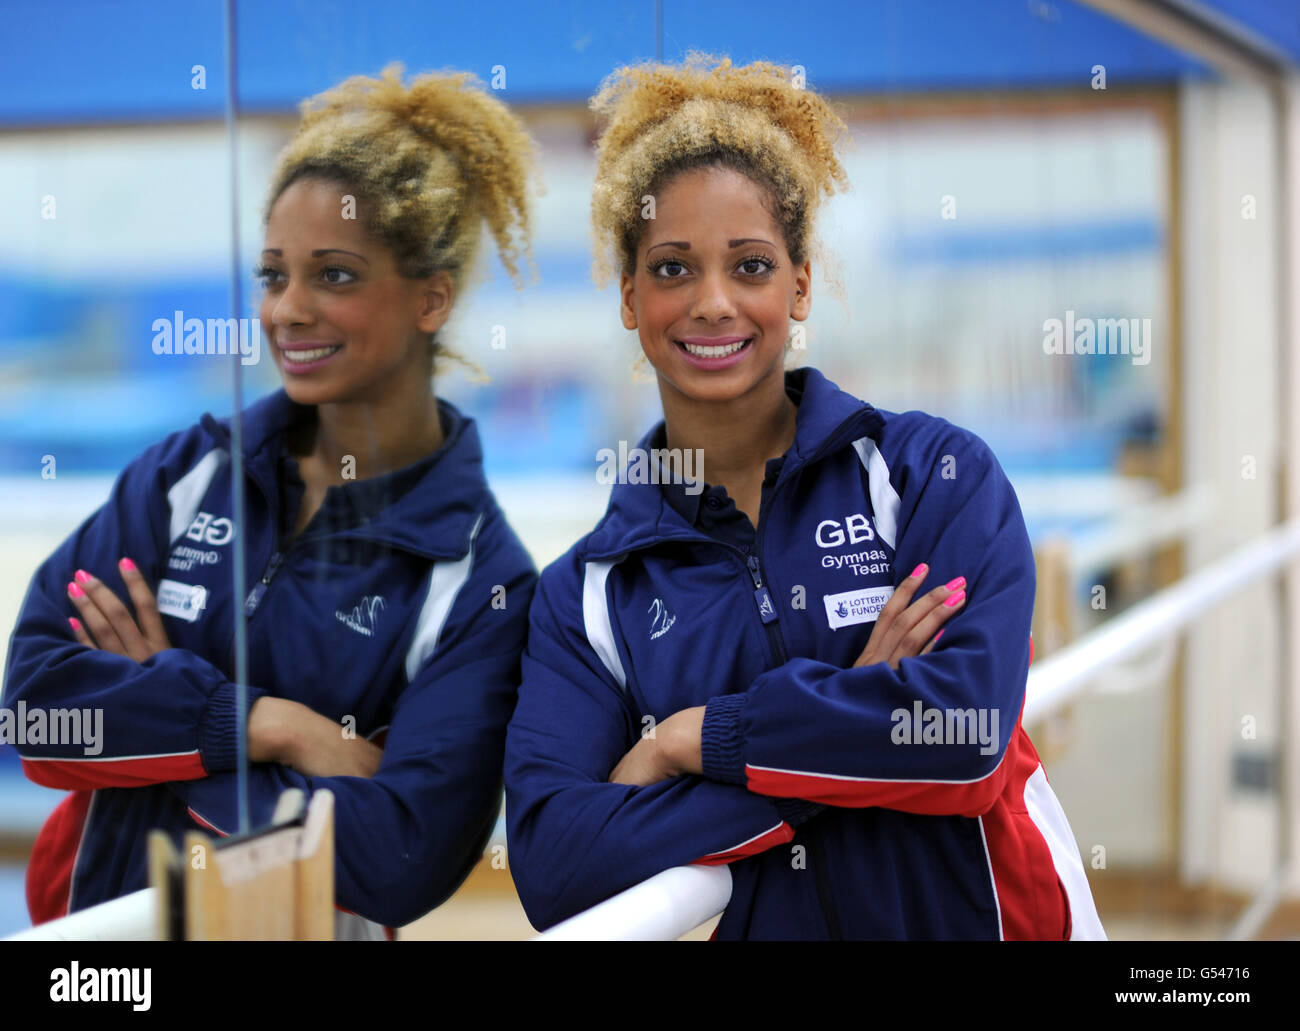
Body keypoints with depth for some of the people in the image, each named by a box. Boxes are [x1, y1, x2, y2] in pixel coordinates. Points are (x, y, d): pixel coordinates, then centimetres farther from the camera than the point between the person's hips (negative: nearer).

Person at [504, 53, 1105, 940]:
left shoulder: (939, 474, 2)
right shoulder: (585, 595, 5)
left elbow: (967, 725, -13)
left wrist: (689, 738, -8)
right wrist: (847, 722, -12)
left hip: (971, 916, 0)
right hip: (754, 927, 1)